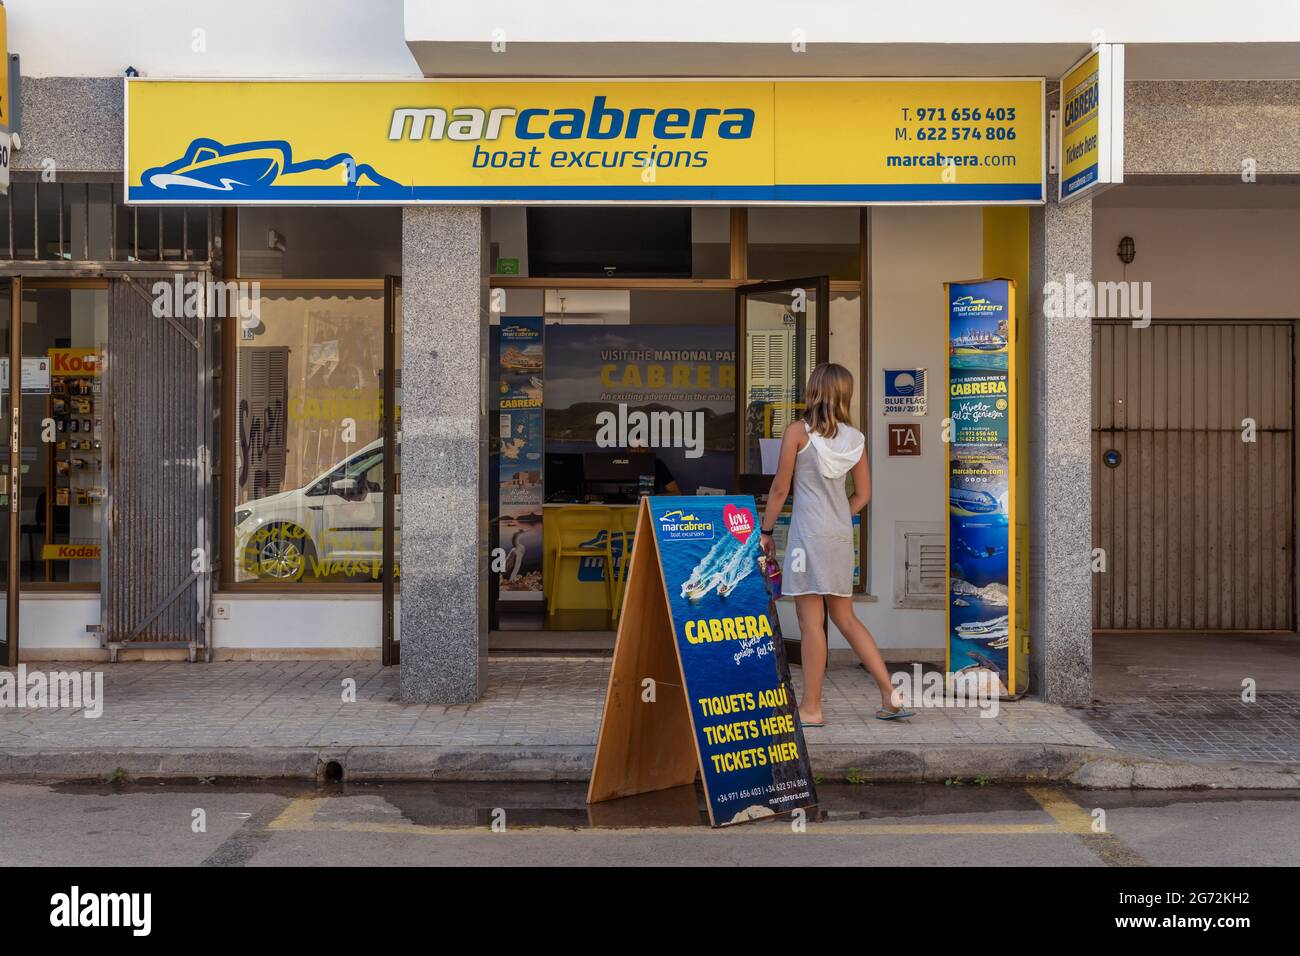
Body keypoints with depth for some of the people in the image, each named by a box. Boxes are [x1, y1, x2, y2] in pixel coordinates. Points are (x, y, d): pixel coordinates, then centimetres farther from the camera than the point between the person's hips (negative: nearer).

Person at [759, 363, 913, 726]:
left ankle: (811, 708, 4)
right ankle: (891, 696, 15)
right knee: (845, 618, 15)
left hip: (809, 534, -6)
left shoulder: (798, 431, -6)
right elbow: (863, 495, 12)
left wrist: (765, 531, 4)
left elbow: (780, 488, -5)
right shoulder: (854, 438, 9)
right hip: (841, 535, 6)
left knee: (810, 621, -2)